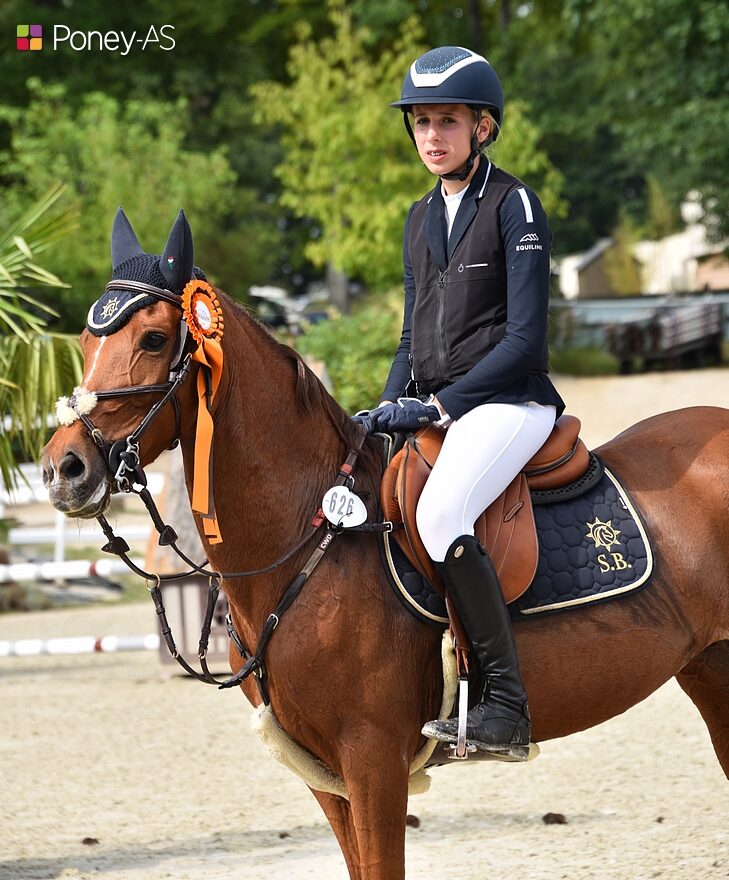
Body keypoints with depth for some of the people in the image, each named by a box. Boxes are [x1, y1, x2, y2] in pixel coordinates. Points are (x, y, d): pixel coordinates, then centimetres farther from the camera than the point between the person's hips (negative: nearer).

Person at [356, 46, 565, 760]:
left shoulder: (513, 206, -7)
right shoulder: (421, 218, 16)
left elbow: (525, 339, -13)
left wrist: (439, 404, -17)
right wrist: (387, 409, 2)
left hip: (506, 401, -8)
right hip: (431, 406, 9)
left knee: (439, 514, -32)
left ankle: (505, 707, -30)